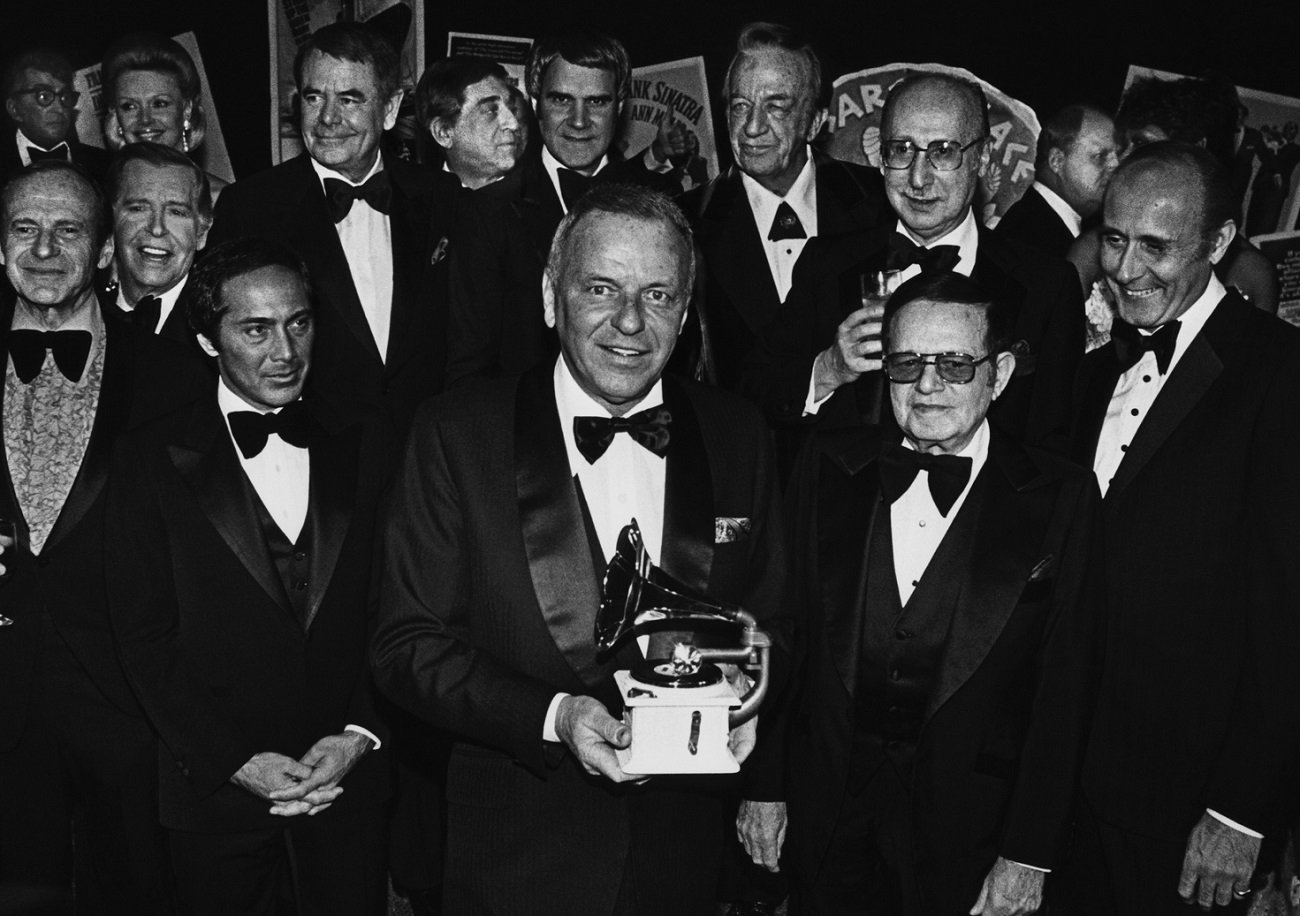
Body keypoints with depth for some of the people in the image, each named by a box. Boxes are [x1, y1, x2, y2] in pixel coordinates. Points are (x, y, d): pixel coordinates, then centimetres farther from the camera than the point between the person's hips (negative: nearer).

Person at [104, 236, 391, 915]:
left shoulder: (358, 453, 4)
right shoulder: (150, 459, -3)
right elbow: (143, 633, -6)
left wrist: (360, 733, -9)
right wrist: (233, 760, -12)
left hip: (350, 780, 2)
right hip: (217, 786, -1)